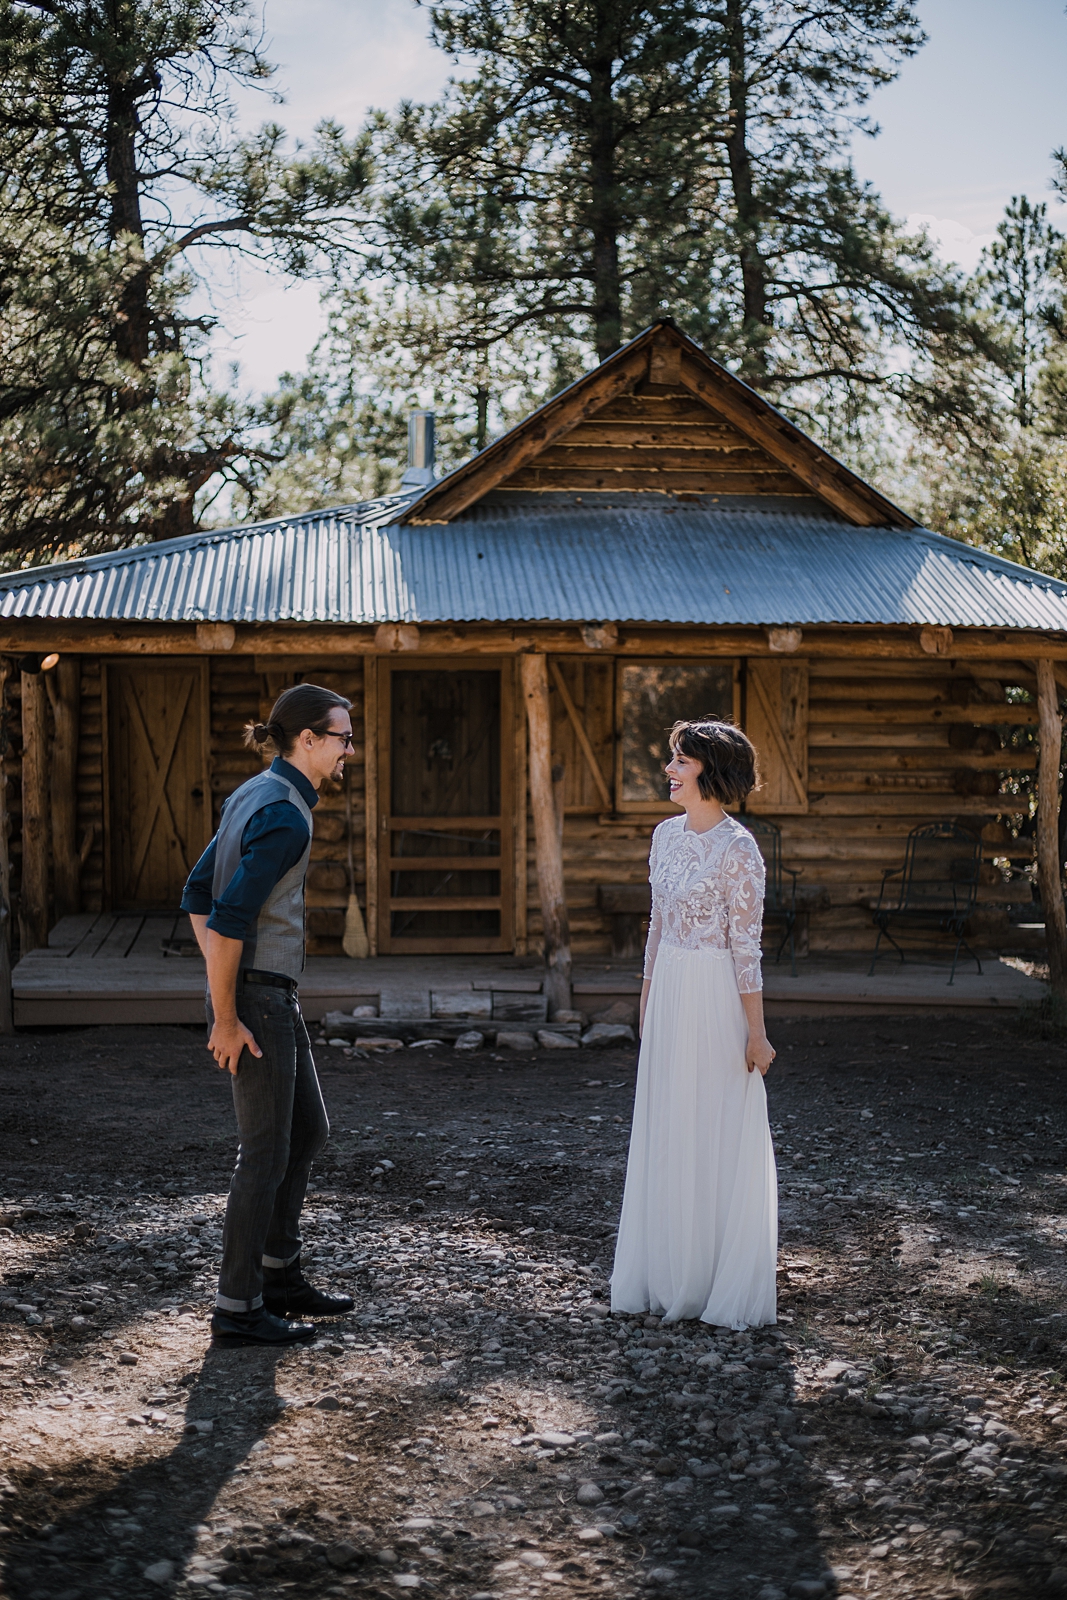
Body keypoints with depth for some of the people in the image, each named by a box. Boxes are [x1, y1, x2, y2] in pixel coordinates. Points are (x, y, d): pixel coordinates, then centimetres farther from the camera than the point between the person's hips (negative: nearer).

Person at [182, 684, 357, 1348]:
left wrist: (223, 988, 13)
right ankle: (238, 1307, 9)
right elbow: (230, 917, -26)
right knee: (267, 1151, -1)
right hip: (257, 997, -10)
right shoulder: (286, 815, -19)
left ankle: (279, 1274, 28)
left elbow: (198, 894, 15)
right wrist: (225, 1019, -20)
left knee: (308, 1130, 19)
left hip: (274, 994, 10)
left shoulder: (255, 795, 11)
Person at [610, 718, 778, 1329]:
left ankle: (726, 1286, 13)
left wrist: (756, 1032, -14)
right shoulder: (667, 835, 8)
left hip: (717, 1000, -8)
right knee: (667, 1136, 12)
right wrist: (647, 998, 18)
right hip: (669, 998, 8)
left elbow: (746, 946, -15)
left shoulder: (737, 849, -14)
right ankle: (671, 1279, 23)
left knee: (721, 1139, 2)